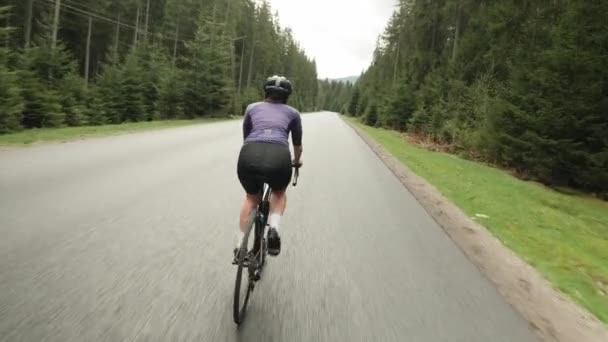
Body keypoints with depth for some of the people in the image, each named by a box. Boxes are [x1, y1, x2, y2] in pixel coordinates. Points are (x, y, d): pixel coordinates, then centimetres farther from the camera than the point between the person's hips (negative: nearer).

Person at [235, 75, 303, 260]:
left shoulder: (252, 107, 27)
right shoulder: (292, 112, 26)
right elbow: (297, 145, 37)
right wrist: (296, 161, 58)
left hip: (249, 155, 1)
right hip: (278, 157, -1)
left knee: (251, 197, 31)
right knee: (279, 193, 32)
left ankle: (240, 246, 26)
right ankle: (274, 229, 7)